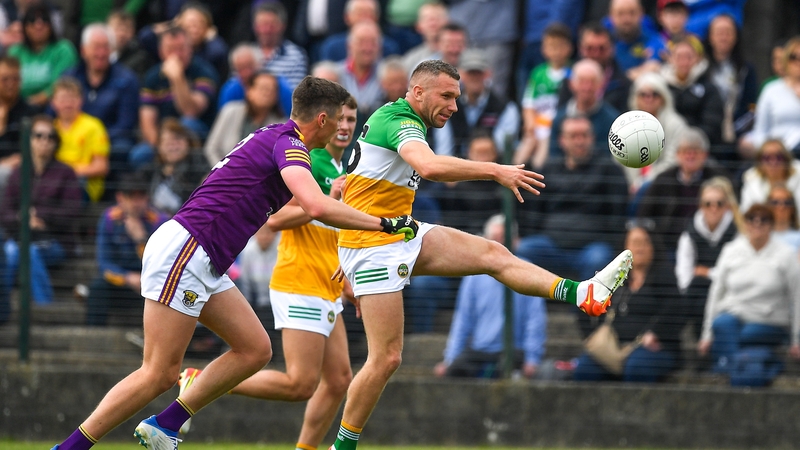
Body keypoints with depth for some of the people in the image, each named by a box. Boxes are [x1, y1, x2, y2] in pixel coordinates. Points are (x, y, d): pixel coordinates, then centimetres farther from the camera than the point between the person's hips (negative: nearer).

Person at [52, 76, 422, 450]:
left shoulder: (272, 138, 19)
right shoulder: (288, 144, -11)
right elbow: (317, 207, -28)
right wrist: (384, 224, -20)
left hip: (202, 264, 10)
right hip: (182, 252, -10)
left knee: (255, 349, 8)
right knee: (159, 375, -10)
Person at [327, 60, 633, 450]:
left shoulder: (393, 119, 16)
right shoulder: (399, 122, -17)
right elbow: (430, 166, -39)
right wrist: (497, 171, -35)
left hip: (402, 235, 10)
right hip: (373, 245, -10)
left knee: (493, 254, -5)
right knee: (386, 358, -10)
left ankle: (582, 293, -15)